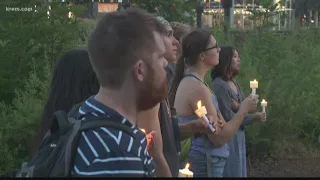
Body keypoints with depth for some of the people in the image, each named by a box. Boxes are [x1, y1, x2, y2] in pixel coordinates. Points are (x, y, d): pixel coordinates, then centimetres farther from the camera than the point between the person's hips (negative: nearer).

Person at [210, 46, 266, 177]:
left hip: (239, 136, 8)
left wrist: (239, 107, -16)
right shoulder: (219, 85, -16)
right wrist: (253, 118, -10)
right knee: (232, 173, -2)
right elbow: (228, 117, -18)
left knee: (240, 172, 13)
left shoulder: (234, 83, 10)